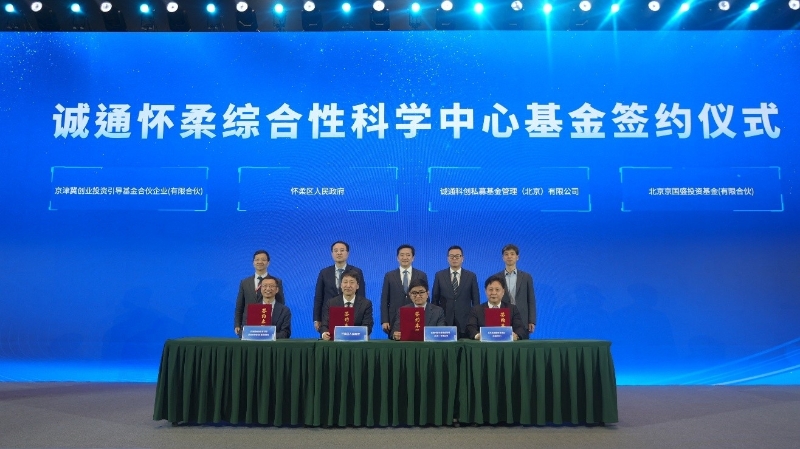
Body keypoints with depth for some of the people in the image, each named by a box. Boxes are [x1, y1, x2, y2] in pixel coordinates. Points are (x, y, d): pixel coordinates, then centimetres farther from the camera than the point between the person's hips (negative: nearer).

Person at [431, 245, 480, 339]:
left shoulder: (471, 276, 5)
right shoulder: (439, 275, 6)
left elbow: (476, 300, 7)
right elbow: (435, 299, 8)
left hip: (465, 322, 0)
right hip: (444, 322, 0)